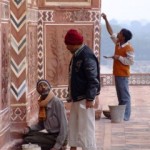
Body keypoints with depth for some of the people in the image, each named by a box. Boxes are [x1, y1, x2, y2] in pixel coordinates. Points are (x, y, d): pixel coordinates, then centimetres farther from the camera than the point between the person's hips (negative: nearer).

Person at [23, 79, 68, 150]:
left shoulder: (57, 102, -15)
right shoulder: (42, 103, 9)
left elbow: (64, 126, -19)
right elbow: (41, 124, 18)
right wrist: (29, 128, -3)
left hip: (58, 137, -8)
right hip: (50, 135, 8)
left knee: (28, 140, -18)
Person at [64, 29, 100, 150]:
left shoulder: (87, 56, -19)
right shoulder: (76, 55, 11)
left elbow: (93, 79, -22)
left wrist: (90, 99, -23)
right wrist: (71, 95, 20)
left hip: (84, 98, -10)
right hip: (77, 97, 10)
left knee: (86, 127, -5)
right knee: (73, 124, 18)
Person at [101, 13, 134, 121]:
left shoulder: (128, 48, -16)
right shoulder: (118, 43, 7)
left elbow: (131, 61, -20)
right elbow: (111, 32, 15)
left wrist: (119, 57, -19)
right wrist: (106, 20, 11)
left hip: (123, 75, -9)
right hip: (117, 74, 9)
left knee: (125, 96, -5)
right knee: (120, 95, 12)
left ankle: (126, 116, -4)